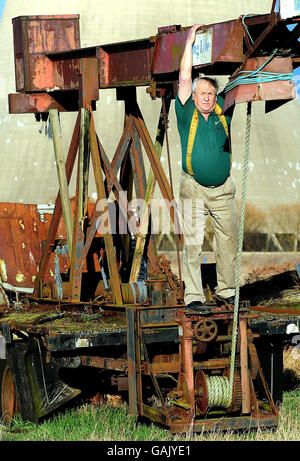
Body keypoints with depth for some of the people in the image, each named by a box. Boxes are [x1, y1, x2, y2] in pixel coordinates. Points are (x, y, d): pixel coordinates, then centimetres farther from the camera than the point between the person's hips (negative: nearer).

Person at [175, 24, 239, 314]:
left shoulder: (222, 112, 6)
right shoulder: (187, 113, -1)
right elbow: (184, 78, -5)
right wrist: (190, 42, -3)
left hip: (224, 189, 4)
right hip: (193, 188, -3)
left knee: (229, 241, 6)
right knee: (192, 243, -5)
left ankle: (226, 292, 17)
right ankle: (193, 297, -4)